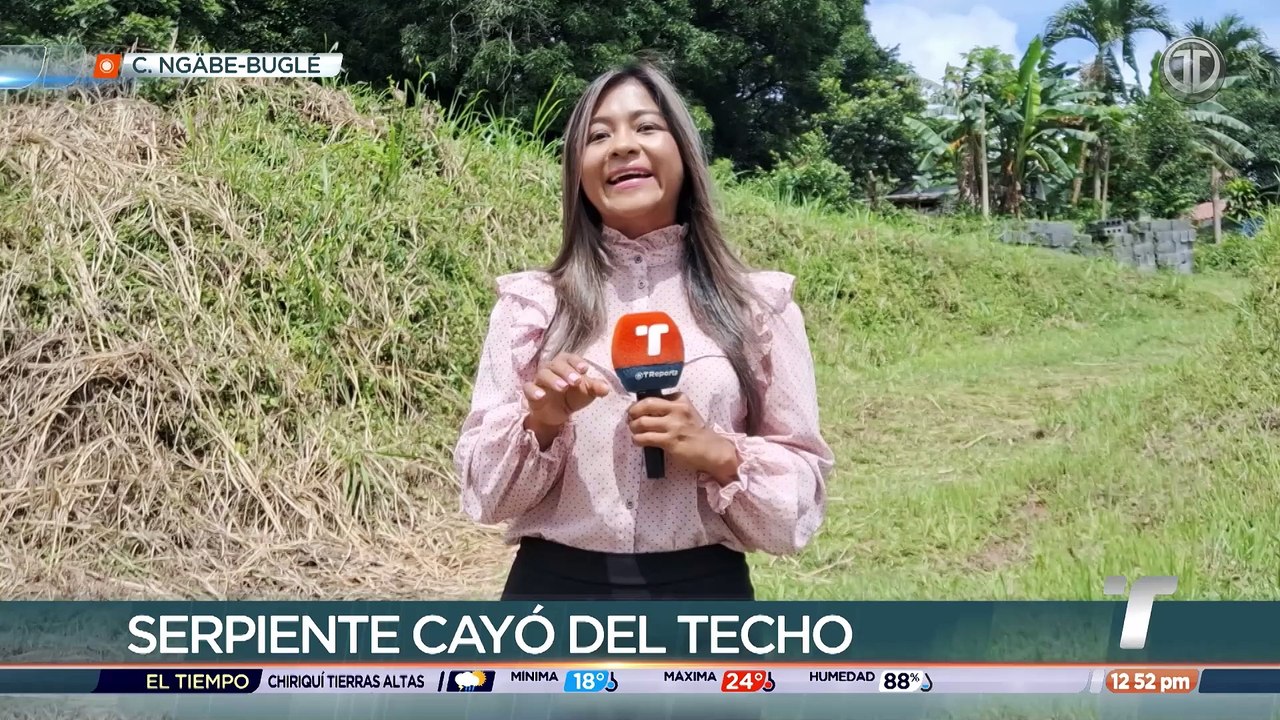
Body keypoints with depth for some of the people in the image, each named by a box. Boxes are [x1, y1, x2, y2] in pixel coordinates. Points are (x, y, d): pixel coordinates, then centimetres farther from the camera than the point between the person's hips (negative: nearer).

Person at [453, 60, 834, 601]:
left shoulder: (758, 304, -1)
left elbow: (802, 490, 1)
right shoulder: (530, 302, 0)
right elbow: (484, 489, 0)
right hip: (556, 594, 0)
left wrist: (718, 454, -16)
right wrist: (539, 424, -17)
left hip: (702, 598, 0)